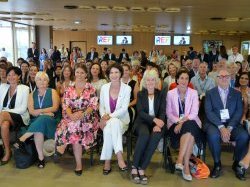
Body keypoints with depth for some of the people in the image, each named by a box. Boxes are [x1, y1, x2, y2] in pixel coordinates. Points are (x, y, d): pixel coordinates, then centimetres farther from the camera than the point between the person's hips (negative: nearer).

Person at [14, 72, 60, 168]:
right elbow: (31, 111, 1)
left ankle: (22, 139, -33)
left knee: (42, 119, -38)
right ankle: (41, 157, -29)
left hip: (50, 120, -1)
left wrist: (39, 111, -8)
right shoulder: (32, 94, 17)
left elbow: (55, 108, -4)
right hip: (36, 121, 2)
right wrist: (46, 112, -13)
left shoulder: (52, 92, 10)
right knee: (38, 129, -35)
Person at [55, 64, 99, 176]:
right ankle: (78, 163, -21)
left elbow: (94, 105, -4)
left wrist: (82, 113, -21)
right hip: (72, 116, 2)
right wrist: (71, 115, -19)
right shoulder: (69, 89, 10)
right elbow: (65, 105, 2)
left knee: (75, 125, -33)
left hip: (87, 117, -2)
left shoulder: (91, 88, 4)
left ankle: (63, 146, -10)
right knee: (74, 127, -30)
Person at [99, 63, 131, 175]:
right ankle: (119, 157, -33)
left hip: (122, 120, -1)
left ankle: (107, 162, -32)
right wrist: (103, 116, -13)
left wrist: (110, 117, -21)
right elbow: (101, 106, 8)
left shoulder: (127, 88, -2)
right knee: (112, 125, -35)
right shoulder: (104, 87, 6)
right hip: (107, 120, 2)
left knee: (112, 123, -35)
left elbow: (124, 108, -10)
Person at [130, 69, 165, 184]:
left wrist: (158, 124, -22)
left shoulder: (161, 94, 11)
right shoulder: (140, 94, 8)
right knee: (144, 134, -36)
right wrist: (154, 119, -22)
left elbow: (162, 112, -1)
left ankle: (141, 168, -29)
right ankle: (134, 167, -27)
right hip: (142, 122, -1)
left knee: (156, 135, -34)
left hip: (156, 123, 1)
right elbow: (140, 112, -6)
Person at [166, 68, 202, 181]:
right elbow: (169, 113, 3)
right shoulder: (170, 93, 7)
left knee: (189, 127, -35)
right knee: (189, 133, -33)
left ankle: (180, 160, -32)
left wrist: (183, 122, -20)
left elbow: (194, 113, -5)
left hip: (191, 122, 1)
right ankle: (186, 165, -28)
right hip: (175, 123, -1)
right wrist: (178, 122, -15)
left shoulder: (194, 93, 5)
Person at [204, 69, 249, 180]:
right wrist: (221, 127, -18)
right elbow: (209, 112, -4)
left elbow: (239, 112, 2)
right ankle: (217, 164, -9)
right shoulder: (210, 93, 7)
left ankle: (237, 164, -1)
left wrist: (229, 128, -14)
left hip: (232, 124, 2)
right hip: (214, 124, -2)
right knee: (213, 135, -34)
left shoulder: (237, 94, 12)